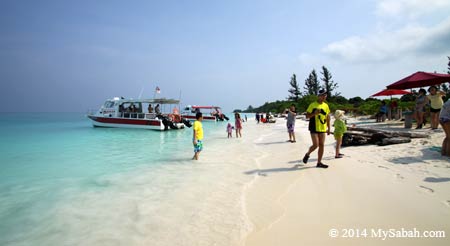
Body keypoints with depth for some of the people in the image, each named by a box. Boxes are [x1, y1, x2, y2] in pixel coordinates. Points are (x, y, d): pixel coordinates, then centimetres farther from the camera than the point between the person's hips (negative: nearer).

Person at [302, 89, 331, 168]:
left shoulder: (326, 106, 10)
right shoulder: (312, 105, -6)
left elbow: (327, 117, 16)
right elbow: (307, 116, -4)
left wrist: (328, 128, 13)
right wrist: (314, 113, -21)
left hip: (323, 129, 5)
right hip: (314, 129, -5)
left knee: (322, 145, 4)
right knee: (315, 145, -10)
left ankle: (319, 163, 13)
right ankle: (307, 154, 19)